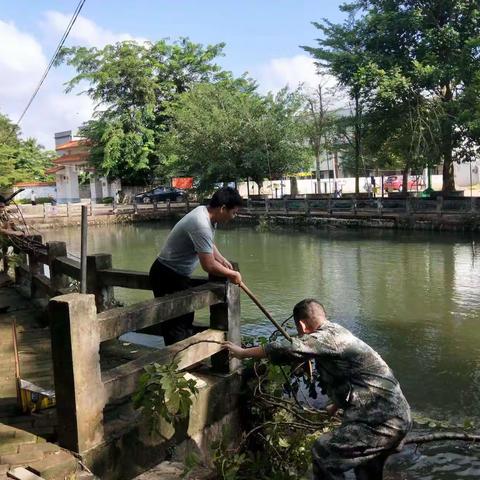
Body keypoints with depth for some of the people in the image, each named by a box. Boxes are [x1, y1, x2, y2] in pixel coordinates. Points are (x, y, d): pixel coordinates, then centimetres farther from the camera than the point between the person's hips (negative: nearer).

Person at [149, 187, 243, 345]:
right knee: (176, 326, -7)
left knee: (186, 319, 19)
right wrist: (232, 274, -15)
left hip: (178, 275, 11)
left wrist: (223, 260, 11)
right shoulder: (201, 225, -30)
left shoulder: (205, 212, 1)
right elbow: (209, 265, -29)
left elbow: (208, 244, 20)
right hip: (167, 277, -11)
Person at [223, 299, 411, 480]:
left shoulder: (329, 336, -16)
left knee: (323, 453, -9)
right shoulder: (337, 334, 14)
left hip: (384, 423, -10)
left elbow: (286, 349, -23)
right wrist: (335, 407, 42)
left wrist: (242, 352, -11)